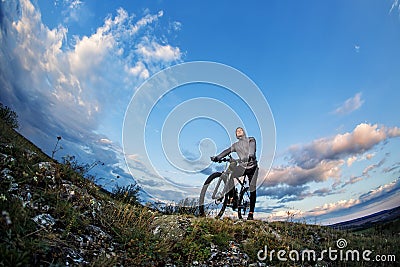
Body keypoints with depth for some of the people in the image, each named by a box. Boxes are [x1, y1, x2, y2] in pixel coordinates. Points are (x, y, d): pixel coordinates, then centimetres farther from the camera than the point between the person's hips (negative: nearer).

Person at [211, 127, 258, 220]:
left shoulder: (251, 140, 7)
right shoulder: (236, 145, 16)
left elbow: (252, 147, -15)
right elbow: (227, 151, 1)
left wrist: (251, 154, -39)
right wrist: (217, 157, -16)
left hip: (252, 167, -2)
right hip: (242, 167, 2)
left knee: (252, 190, -5)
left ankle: (251, 213, 6)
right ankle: (232, 198, -6)